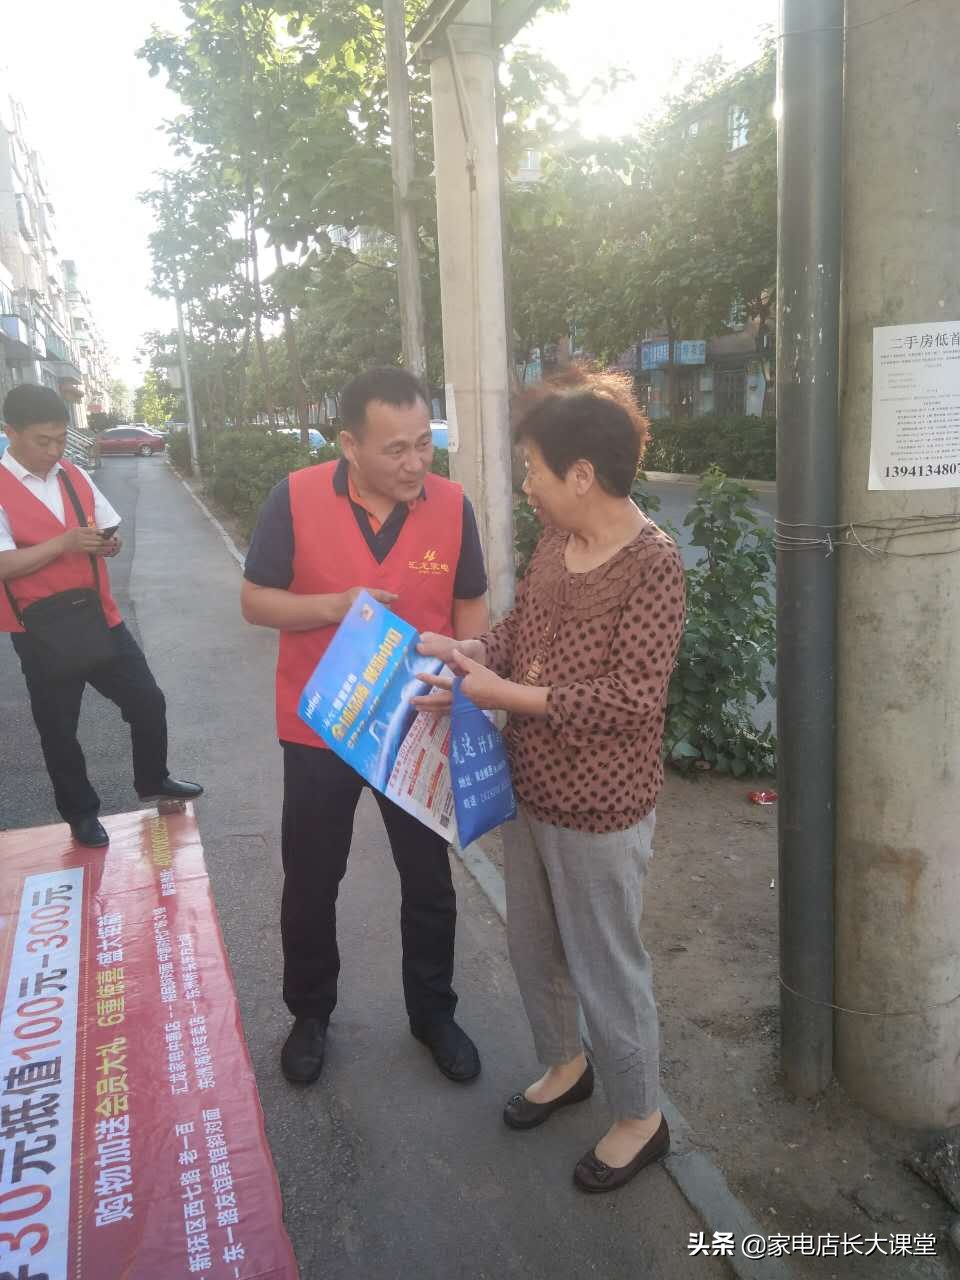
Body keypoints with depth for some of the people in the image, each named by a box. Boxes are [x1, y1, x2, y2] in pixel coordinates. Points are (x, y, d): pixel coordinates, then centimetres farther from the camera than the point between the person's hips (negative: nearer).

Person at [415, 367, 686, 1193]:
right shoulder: (556, 543, 3)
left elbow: (635, 696, -25)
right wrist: (463, 652, -8)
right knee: (534, 946, 24)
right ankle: (566, 1065, 50)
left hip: (599, 813, -8)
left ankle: (640, 1118, 35)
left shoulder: (652, 564, -21)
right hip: (530, 791, 8)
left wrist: (506, 694, -25)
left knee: (607, 967, 10)